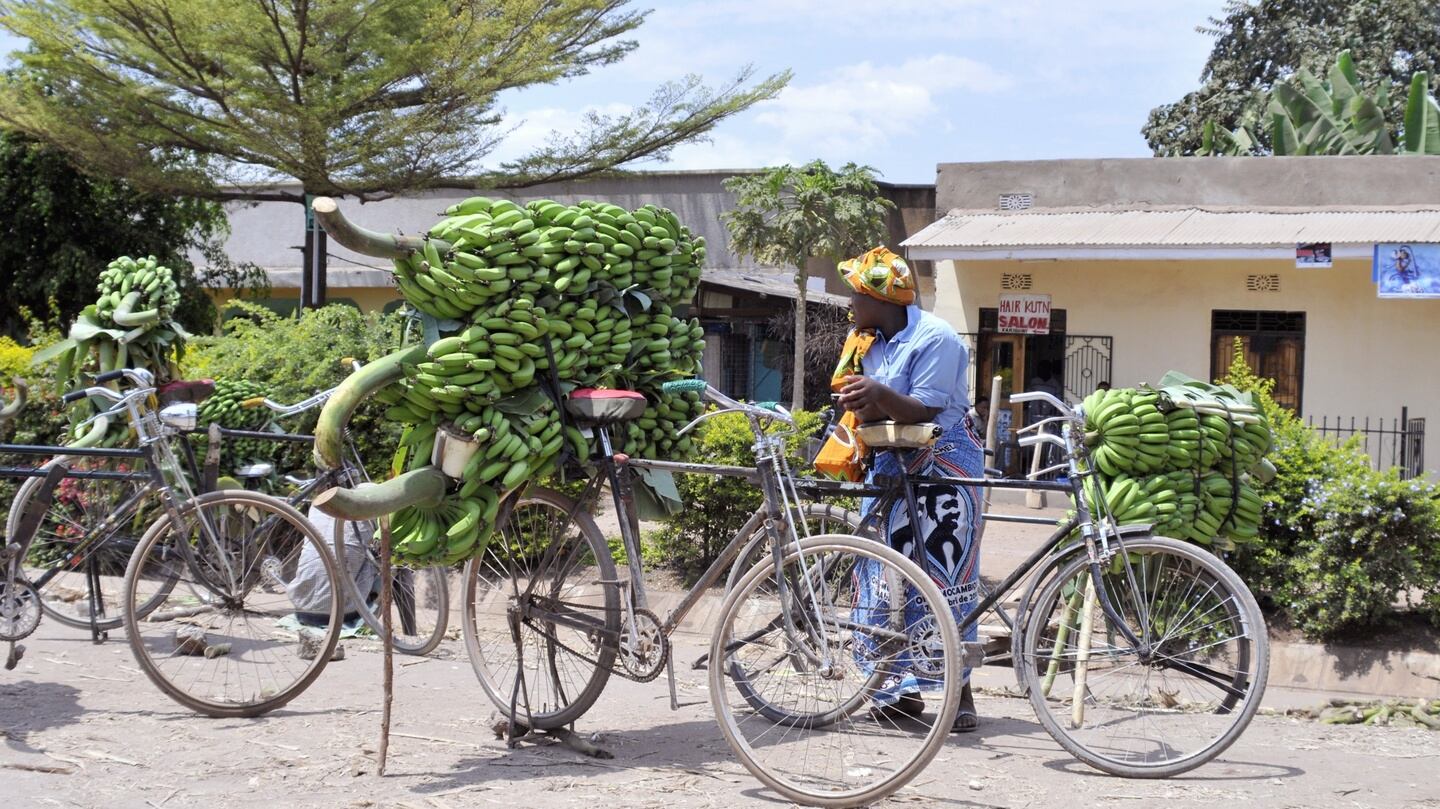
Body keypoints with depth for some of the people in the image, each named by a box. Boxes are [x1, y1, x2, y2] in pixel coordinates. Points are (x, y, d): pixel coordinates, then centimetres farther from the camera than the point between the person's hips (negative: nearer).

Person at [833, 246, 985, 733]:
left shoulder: (934, 338, -15)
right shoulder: (874, 342, 10)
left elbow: (924, 413, -22)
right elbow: (875, 412, 10)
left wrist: (879, 394, -37)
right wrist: (860, 404, -12)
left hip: (943, 464, -8)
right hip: (894, 464, 8)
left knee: (944, 577, -10)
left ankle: (961, 694, -6)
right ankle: (902, 689, 14)